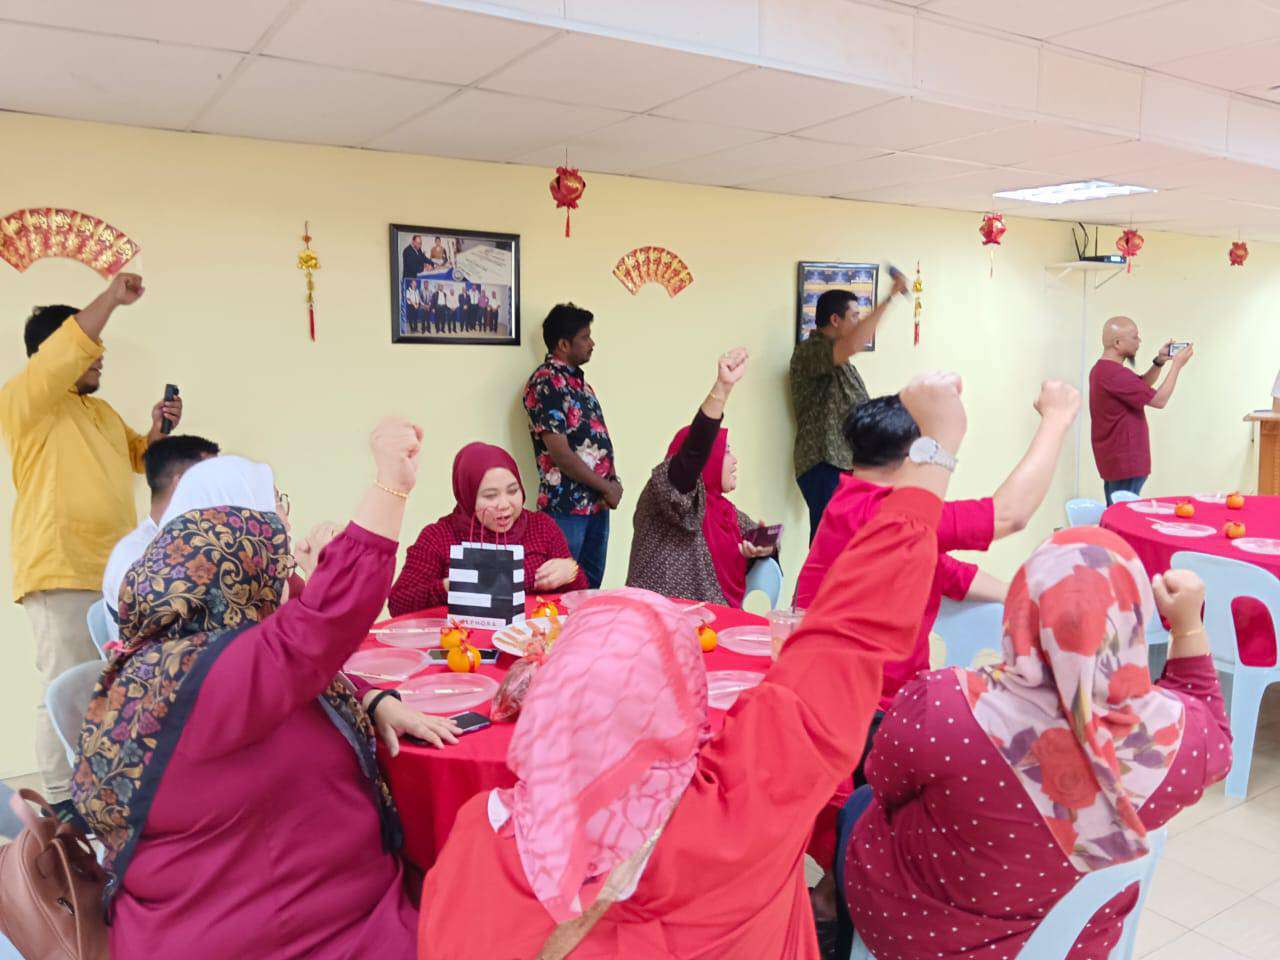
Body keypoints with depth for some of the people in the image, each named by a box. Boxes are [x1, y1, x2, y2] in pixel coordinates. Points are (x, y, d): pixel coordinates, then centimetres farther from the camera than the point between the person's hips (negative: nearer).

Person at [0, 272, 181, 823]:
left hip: (118, 571, 8)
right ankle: (61, 803, 5)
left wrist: (157, 431, 11)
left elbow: (137, 458, 31)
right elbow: (66, 350, -21)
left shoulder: (102, 411, 21)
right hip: (62, 572, -8)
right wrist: (112, 298, -20)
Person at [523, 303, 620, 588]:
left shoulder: (578, 379, 15)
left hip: (597, 502, 9)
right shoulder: (546, 382, -13)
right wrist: (605, 487, -12)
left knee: (592, 587, 15)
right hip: (567, 505, -9)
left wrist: (612, 480, 1)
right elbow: (559, 452, -19)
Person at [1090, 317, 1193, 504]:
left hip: (1116, 459, 11)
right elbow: (1159, 400, -16)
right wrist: (1177, 364, -8)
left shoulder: (1103, 369, 12)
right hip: (1124, 462, -11)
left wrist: (1159, 362, 7)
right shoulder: (1114, 374, -23)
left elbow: (1142, 386, 22)